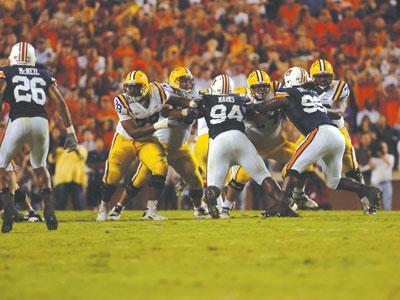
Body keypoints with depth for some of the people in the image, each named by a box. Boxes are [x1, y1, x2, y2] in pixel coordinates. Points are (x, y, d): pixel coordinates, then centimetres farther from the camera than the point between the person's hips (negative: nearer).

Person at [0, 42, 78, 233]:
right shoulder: (44, 76, 23)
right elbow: (60, 103, 13)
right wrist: (70, 132, 12)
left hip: (18, 122, -3)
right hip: (41, 122, 3)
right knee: (40, 167, 26)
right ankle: (49, 208, 8)